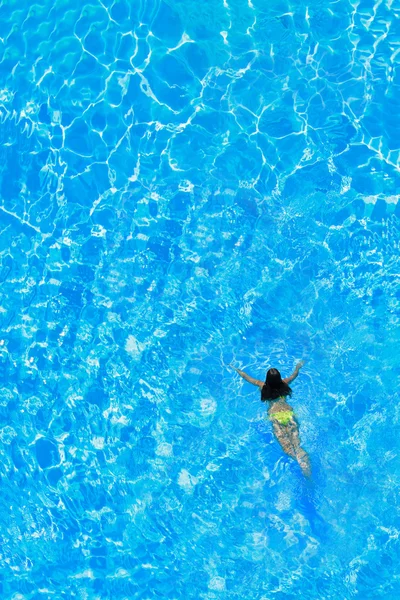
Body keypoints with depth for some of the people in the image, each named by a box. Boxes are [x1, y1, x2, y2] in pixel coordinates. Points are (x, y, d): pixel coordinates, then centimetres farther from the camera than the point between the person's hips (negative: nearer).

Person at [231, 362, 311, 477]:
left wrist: (237, 369, 46)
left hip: (275, 416, -2)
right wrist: (298, 367, 58)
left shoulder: (263, 386, 13)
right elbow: (294, 375, 38)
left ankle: (299, 459, -45)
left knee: (286, 446, -16)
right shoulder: (284, 384, 16)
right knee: (296, 444, -13)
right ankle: (303, 459, -41)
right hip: (288, 413, 2)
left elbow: (246, 377, 29)